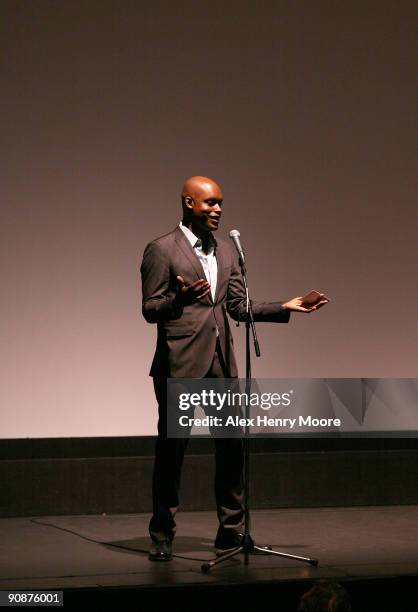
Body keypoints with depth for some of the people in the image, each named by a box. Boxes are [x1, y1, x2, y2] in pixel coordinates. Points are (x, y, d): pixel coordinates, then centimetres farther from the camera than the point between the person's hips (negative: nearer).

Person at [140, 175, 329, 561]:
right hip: (179, 364, -6)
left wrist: (285, 307, 6)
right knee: (171, 450, 1)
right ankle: (162, 536, 12)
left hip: (221, 363, 6)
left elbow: (239, 307, 15)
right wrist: (179, 299, -27)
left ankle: (231, 531, 15)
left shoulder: (225, 251, 16)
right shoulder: (161, 250, -4)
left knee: (231, 447, 5)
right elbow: (150, 309, -7)